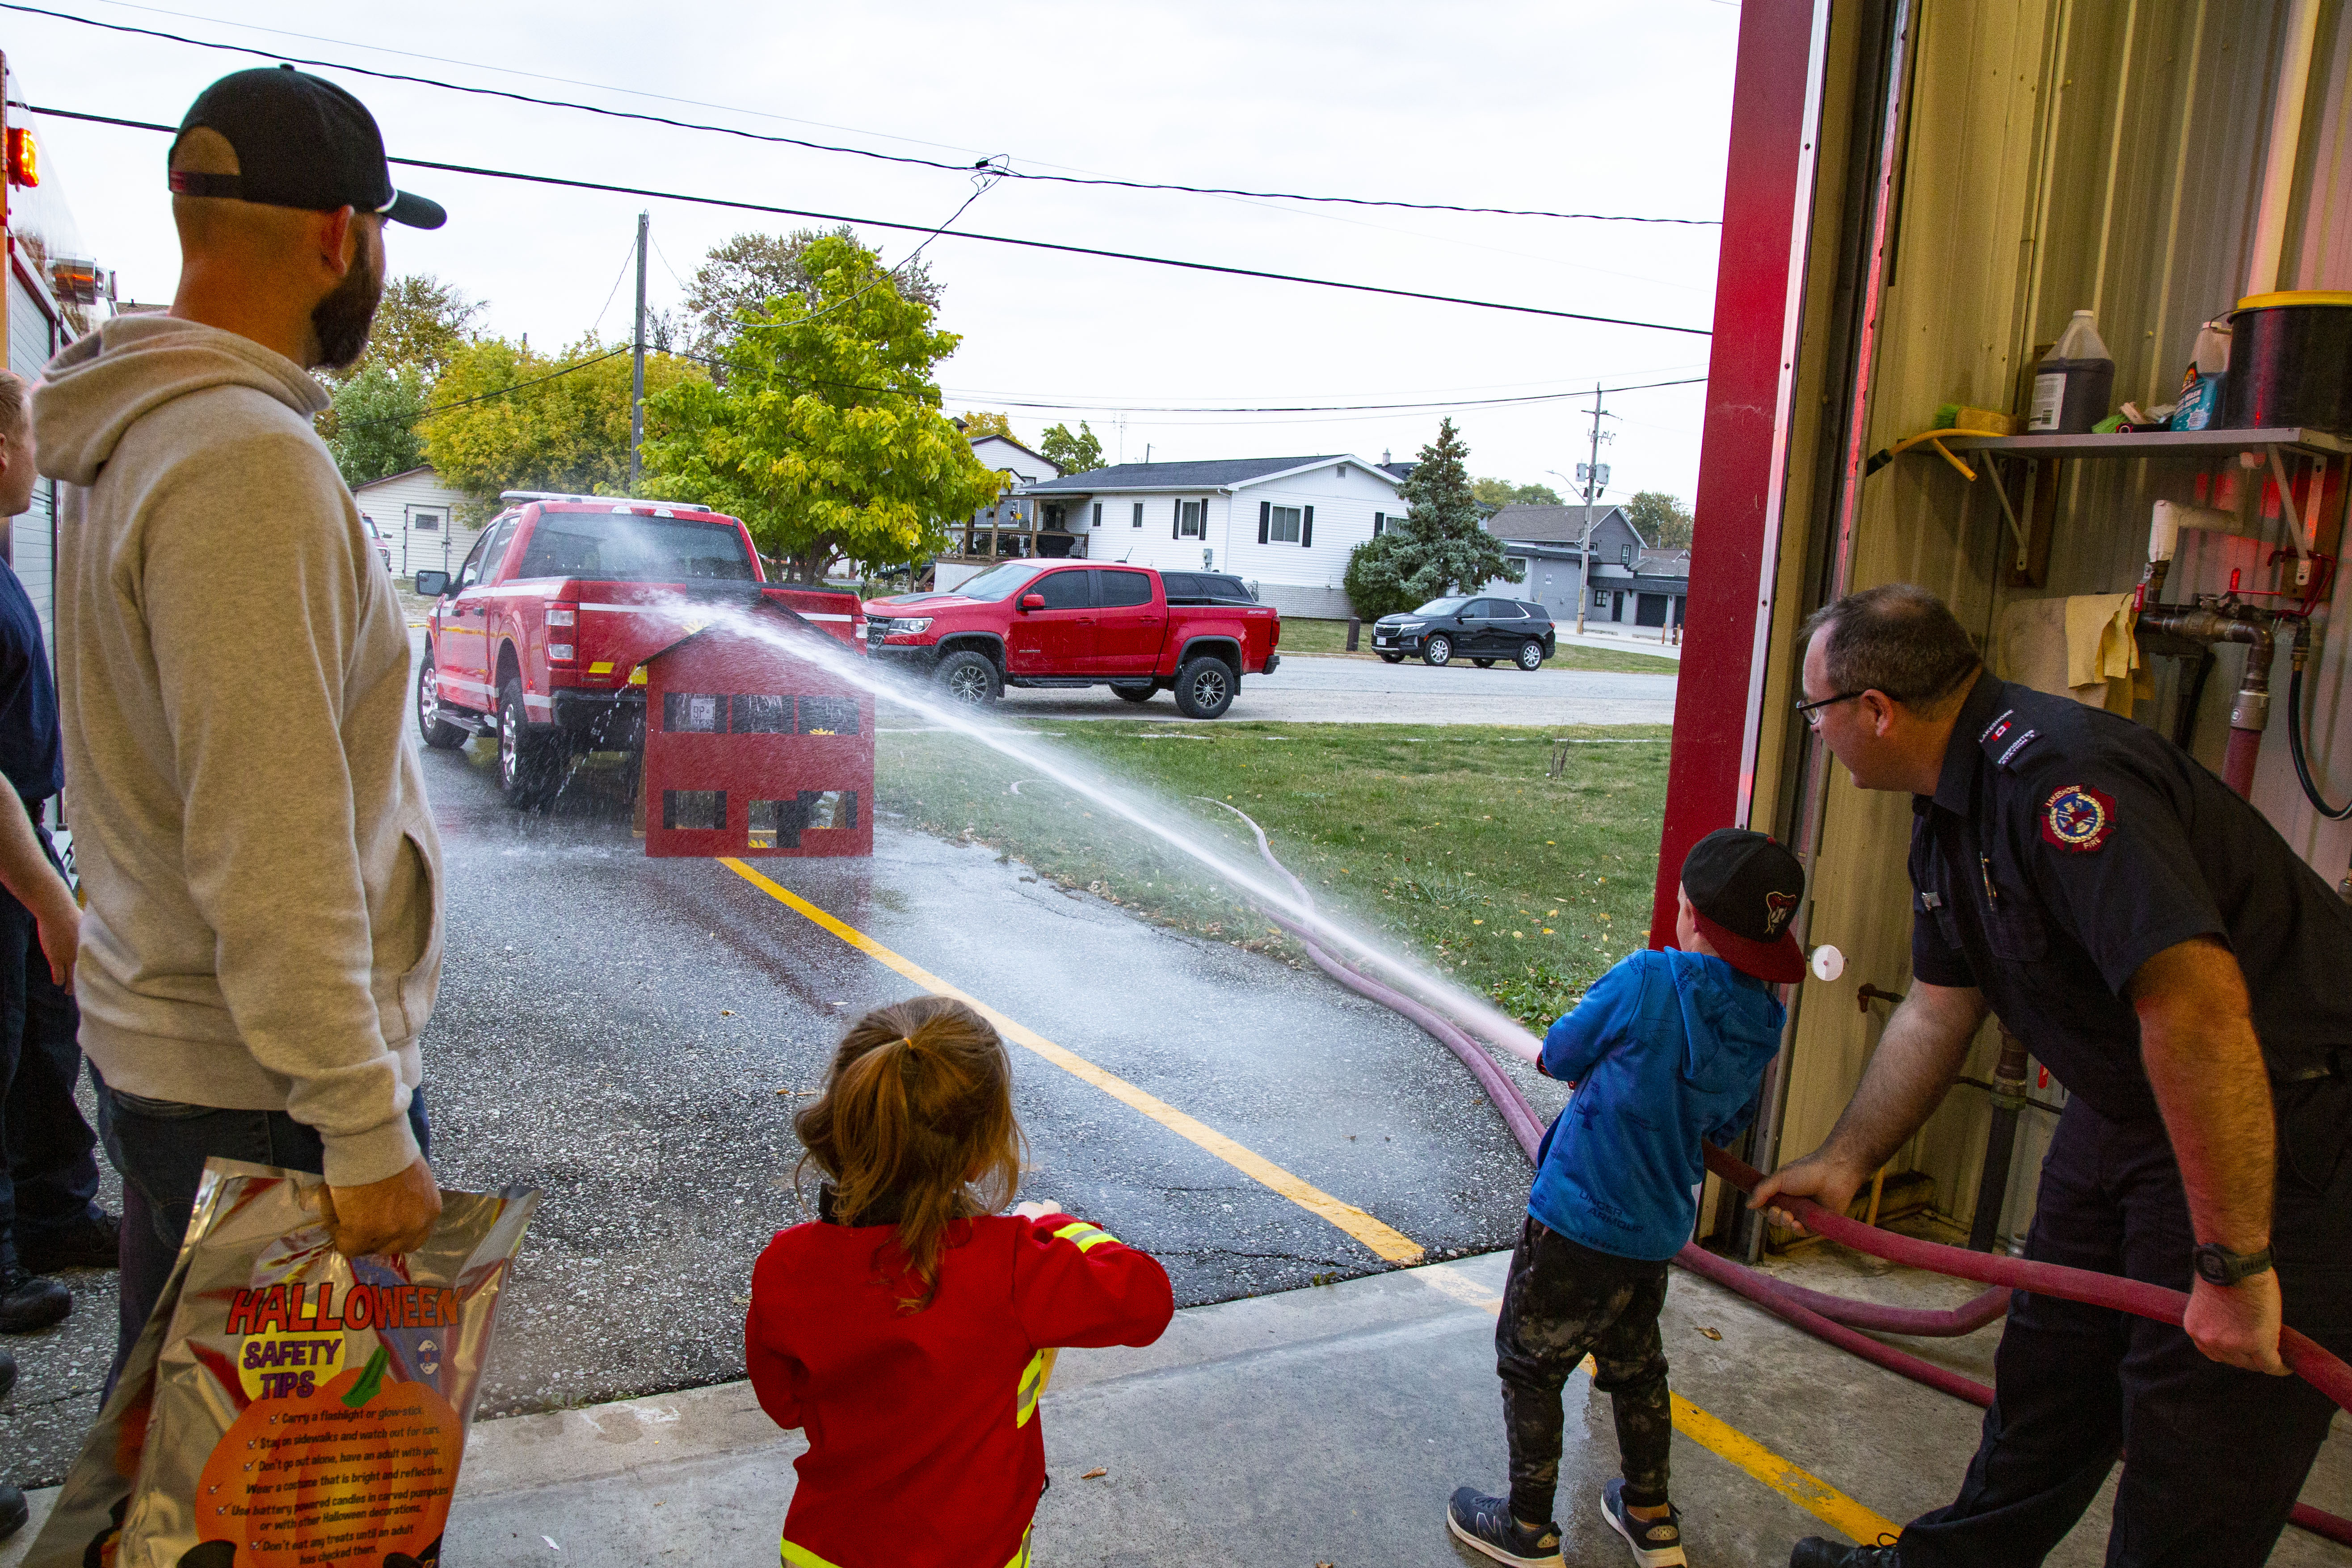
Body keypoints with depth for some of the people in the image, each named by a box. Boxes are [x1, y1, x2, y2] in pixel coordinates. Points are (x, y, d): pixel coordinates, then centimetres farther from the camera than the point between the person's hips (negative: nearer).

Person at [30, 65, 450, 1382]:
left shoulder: (145, 433, 10)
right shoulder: (249, 461, -22)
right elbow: (273, 852, -26)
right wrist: (365, 1129, -21)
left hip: (160, 1039, 10)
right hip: (262, 1088, -9)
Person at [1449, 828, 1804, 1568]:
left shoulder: (1649, 981, -22)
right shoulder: (1760, 1022, -2)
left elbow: (1558, 1057, -9)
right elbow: (1723, 1126, 12)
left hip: (1576, 1222, -7)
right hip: (1658, 1230, 7)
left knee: (1530, 1369, 12)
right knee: (1635, 1370, 26)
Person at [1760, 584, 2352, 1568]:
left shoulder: (2056, 776, -32)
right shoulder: (1950, 807, 3)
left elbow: (2197, 1008, -39)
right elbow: (1937, 1011, 11)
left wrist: (2233, 1266, -33)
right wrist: (1844, 1162, 11)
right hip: (2127, 1106, 10)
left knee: (2193, 1465, 1)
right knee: (2049, 1368, 22)